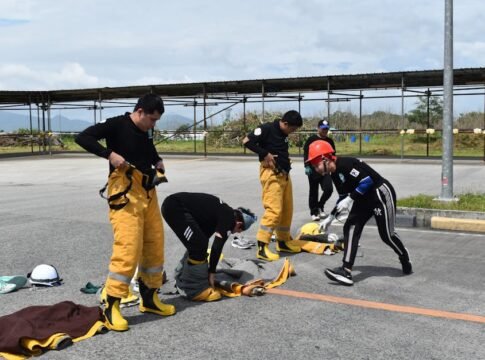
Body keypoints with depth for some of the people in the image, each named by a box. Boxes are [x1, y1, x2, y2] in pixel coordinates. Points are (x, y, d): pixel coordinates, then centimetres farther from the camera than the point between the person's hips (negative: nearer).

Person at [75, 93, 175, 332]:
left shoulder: (147, 131, 13)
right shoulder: (117, 125, -8)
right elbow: (83, 137, -14)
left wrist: (158, 161, 13)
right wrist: (110, 154, -24)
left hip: (148, 192, 8)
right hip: (124, 193, -8)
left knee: (155, 245, 10)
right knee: (128, 247, -14)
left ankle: (149, 298, 24)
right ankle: (111, 306, -5)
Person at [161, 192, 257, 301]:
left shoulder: (223, 212, 20)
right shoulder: (229, 218, -6)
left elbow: (204, 236, 28)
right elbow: (217, 246, -8)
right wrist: (212, 272, 3)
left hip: (172, 204, 10)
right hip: (175, 207, -10)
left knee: (196, 244, 20)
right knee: (198, 246, -8)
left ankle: (182, 280, 32)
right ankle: (198, 290, 1)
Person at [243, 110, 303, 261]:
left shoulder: (283, 134, 14)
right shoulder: (267, 129, -11)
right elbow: (246, 141, -15)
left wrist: (286, 161, 9)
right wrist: (265, 154, -15)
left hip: (284, 174, 9)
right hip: (271, 174, -9)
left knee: (287, 210, 13)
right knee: (274, 210, -14)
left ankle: (283, 242, 27)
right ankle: (262, 248, -11)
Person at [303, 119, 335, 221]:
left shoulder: (330, 141, 10)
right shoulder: (311, 139, -3)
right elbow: (306, 153, -7)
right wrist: (307, 166, -16)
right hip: (313, 169, -3)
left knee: (328, 189, -9)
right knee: (313, 192, 4)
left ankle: (320, 206, 16)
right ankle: (314, 212, 15)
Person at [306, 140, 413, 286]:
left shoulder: (345, 163, -23)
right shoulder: (335, 174, 8)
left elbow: (367, 180, -26)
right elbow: (344, 196, 18)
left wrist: (350, 199, -24)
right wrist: (331, 217, 17)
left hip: (381, 193, -10)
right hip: (364, 198, 10)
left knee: (386, 234, -3)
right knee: (350, 228, -5)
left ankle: (405, 258, 27)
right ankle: (346, 271, -11)